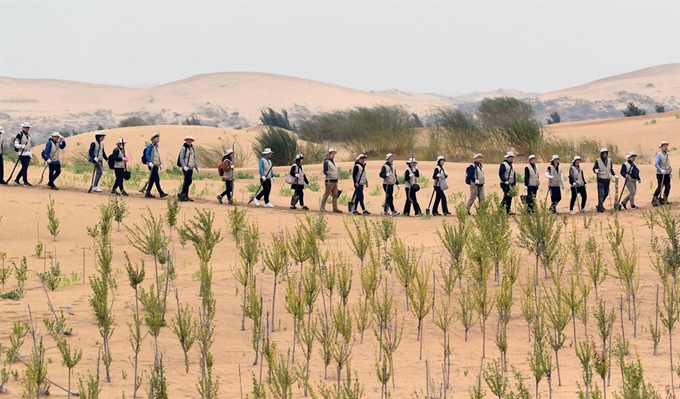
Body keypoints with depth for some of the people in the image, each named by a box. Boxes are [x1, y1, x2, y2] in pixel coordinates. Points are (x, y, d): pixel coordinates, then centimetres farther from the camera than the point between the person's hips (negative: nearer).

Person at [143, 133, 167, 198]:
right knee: (157, 179, -11)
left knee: (152, 180, 8)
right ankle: (161, 193, -13)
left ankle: (148, 193, 12)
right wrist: (150, 162, -28)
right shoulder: (150, 146, -9)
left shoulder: (156, 146, 18)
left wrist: (160, 164, 18)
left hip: (156, 165, 9)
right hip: (152, 165, -9)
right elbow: (147, 155, -17)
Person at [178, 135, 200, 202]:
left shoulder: (192, 149, 18)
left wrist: (197, 167, 19)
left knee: (187, 182, 8)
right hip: (186, 168, -8)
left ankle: (185, 196, 12)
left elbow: (194, 159, 25)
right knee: (188, 181, -14)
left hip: (191, 168, 8)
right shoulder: (184, 148, -6)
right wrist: (184, 166, -25)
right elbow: (181, 159, -13)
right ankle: (182, 194, -9)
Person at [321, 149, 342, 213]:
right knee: (326, 194, -6)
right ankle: (322, 207, -2)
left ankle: (335, 208, 6)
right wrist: (328, 172, -36)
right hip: (329, 180, -8)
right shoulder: (327, 162, -7)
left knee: (335, 195, 5)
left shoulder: (333, 162, 18)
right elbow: (325, 171, -14)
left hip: (335, 181, 8)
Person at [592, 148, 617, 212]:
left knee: (606, 193, 11)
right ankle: (600, 207, -9)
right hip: (600, 180, -6)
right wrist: (596, 170, -26)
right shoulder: (598, 161, -6)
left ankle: (600, 205, 26)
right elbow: (594, 168, -4)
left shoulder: (609, 160, 9)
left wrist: (614, 175, 12)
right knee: (601, 194, -10)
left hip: (607, 179, 6)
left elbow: (611, 169, 20)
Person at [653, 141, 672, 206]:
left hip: (667, 174, 7)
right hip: (660, 174, -7)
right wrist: (661, 170, -29)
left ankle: (664, 199, 16)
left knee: (668, 187, 4)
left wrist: (671, 172, 12)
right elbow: (656, 164, -17)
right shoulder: (659, 154, -9)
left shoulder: (667, 154, 15)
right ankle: (654, 200, 0)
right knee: (660, 187, -9)